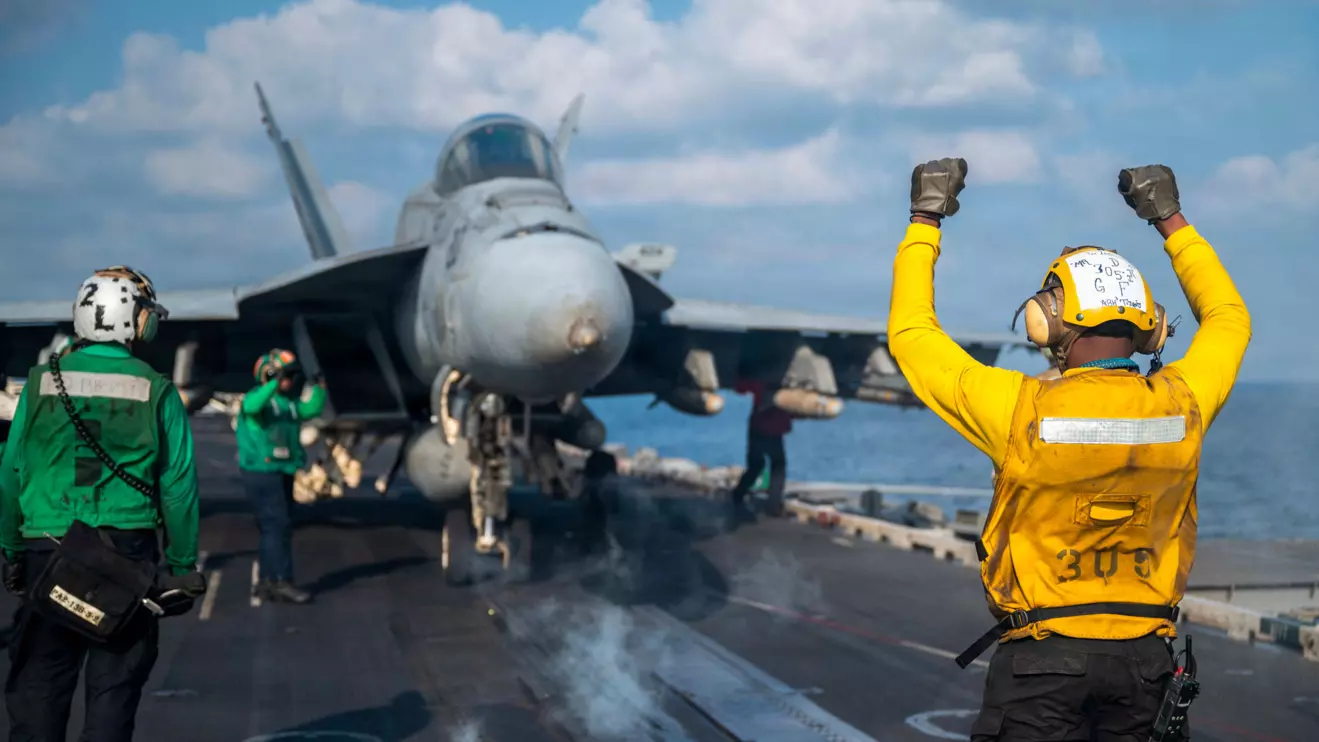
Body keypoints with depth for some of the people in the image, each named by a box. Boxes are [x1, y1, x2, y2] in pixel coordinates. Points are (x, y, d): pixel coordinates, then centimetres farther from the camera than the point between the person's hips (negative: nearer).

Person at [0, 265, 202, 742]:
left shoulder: (42, 383, 0)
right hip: (127, 558, -1)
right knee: (114, 685, 7)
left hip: (48, 556, 1)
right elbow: (179, 487, -4)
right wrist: (183, 566, 5)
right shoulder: (156, 393, -5)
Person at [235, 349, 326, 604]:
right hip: (261, 471, -9)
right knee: (279, 526, -14)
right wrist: (275, 384, -42)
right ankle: (283, 583, -14)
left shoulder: (290, 401, 13)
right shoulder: (257, 397, -10)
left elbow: (311, 409, 2)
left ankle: (266, 582, 20)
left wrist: (318, 388, -9)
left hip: (284, 473, 9)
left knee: (273, 529, 12)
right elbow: (251, 406, -33)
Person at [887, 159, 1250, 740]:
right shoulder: (1179, 405, -7)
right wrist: (1171, 219, 22)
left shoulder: (1023, 410, -18)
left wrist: (924, 222, 5)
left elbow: (911, 335, -4)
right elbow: (1228, 318, 15)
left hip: (1043, 653, -3)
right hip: (1145, 652, 4)